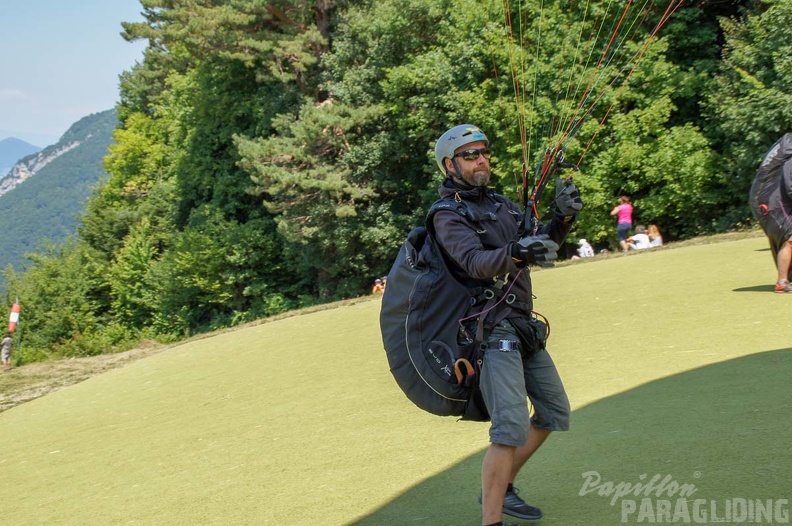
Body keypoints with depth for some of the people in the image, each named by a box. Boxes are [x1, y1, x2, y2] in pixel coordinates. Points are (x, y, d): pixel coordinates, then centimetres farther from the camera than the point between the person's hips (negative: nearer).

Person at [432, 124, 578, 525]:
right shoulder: (447, 216, -9)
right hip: (491, 330, -8)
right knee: (511, 428, -19)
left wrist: (561, 218, -11)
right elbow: (475, 262, -27)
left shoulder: (502, 203, 15)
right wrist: (515, 252, -46)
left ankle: (500, 488, 25)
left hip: (522, 324, 9)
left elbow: (539, 245, 8)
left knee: (554, 413, 14)